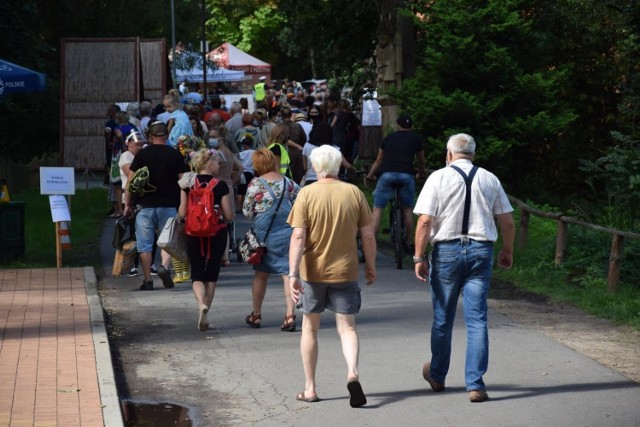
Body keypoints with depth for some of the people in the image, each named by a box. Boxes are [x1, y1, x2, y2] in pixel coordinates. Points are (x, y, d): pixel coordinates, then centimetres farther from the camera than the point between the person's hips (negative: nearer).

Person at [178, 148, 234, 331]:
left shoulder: (188, 184, -3)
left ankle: (201, 304, -25)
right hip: (217, 234, -1)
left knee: (197, 274, 4)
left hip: (194, 234, 1)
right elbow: (229, 216, -8)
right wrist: (230, 201, 12)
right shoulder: (220, 186, -8)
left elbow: (182, 213, -2)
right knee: (211, 275, 12)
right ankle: (204, 315, 15)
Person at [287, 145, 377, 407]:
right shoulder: (354, 193, -2)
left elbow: (298, 236, -14)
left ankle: (310, 388, 19)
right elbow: (368, 234, 0)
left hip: (313, 271, 0)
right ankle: (352, 373, -20)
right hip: (345, 272, 1)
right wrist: (371, 266, 13)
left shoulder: (307, 194, -7)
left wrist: (293, 274, -15)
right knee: (347, 328, 7)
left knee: (310, 328, 14)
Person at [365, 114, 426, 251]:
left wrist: (369, 175, 41)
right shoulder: (415, 138, 17)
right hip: (406, 175, 0)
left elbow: (378, 161, 26)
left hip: (386, 174, 0)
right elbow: (421, 161, 28)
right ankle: (408, 243, 19)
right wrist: (421, 173, 48)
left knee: (377, 210, 4)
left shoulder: (389, 138, 19)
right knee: (408, 210, 15)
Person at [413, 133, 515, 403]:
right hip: (481, 250, 2)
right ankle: (476, 385, -3)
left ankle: (437, 375, 30)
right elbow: (507, 221, 9)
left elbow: (425, 221, -10)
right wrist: (507, 252, 24)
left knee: (443, 318, 13)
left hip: (447, 251, -1)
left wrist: (419, 257, -5)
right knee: (477, 319, 2)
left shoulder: (438, 178, -3)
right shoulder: (489, 179, 6)